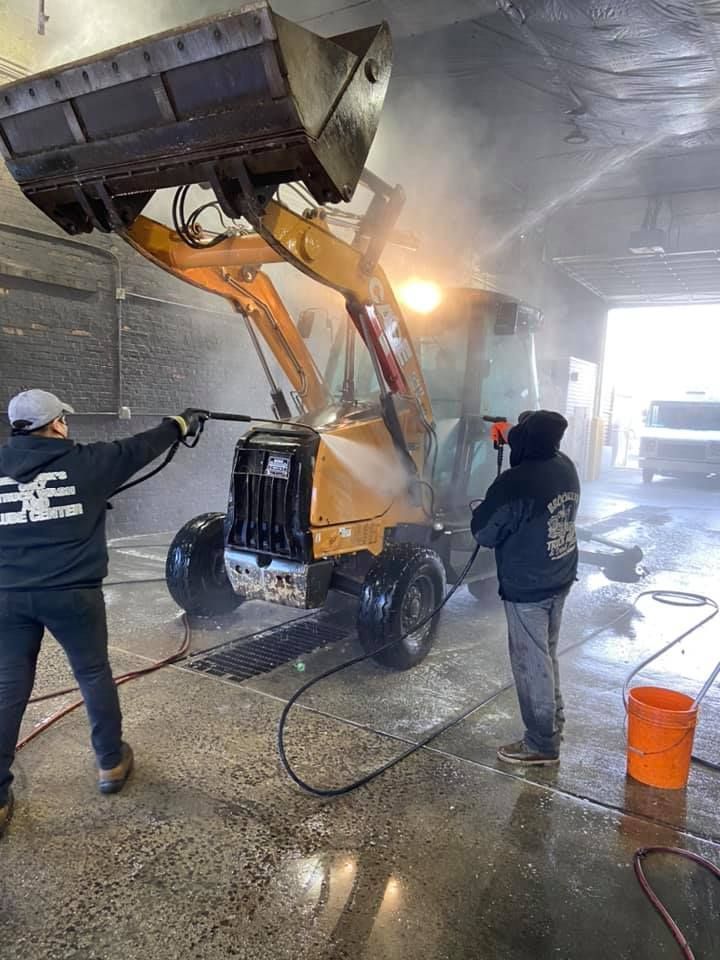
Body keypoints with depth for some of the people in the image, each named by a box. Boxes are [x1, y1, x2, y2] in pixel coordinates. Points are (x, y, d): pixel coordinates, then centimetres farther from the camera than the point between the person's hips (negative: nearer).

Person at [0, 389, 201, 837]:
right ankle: (112, 763, 29)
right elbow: (139, 448, 8)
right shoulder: (84, 462, -4)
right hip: (72, 593, -3)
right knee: (94, 676, 15)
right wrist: (181, 425, 25)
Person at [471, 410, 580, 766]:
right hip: (560, 579, 8)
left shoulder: (515, 484, -27)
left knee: (531, 664, 5)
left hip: (527, 589, -8)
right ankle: (553, 721, 39)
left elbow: (484, 533, -16)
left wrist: (483, 511, 6)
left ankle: (542, 744, 18)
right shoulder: (566, 467, -2)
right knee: (547, 656, 23)